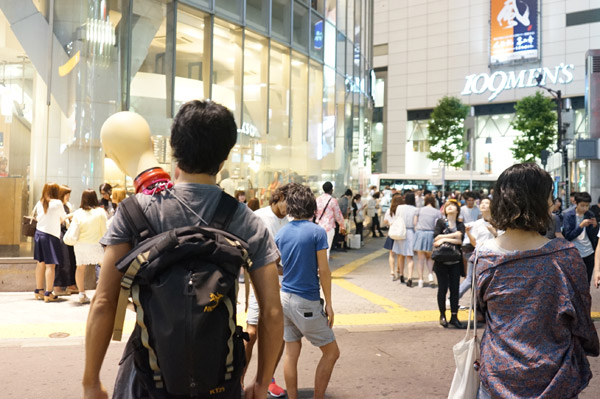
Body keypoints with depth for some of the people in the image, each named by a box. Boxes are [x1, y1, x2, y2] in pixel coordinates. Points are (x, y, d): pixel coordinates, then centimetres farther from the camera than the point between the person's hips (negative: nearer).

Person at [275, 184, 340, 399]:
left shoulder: (281, 233, 4)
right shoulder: (317, 232, -12)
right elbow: (323, 271, -13)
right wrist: (329, 304, -6)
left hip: (286, 297, 6)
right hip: (307, 302, -6)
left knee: (291, 352, 12)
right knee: (331, 352, 7)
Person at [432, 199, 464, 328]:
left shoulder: (460, 225, 7)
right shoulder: (440, 222, 2)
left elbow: (460, 240, -11)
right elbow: (436, 237, -13)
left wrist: (444, 239, -12)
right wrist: (453, 235, -12)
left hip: (455, 262, 2)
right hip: (441, 261, -2)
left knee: (455, 289, 1)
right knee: (443, 288, 2)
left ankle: (454, 317, 9)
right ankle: (442, 315, 15)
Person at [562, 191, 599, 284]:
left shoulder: (590, 215, 3)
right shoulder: (568, 215, -8)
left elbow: (593, 236, 6)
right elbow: (568, 236, -13)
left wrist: (595, 226, -13)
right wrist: (581, 226, -24)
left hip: (589, 253, 3)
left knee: (587, 283, 8)